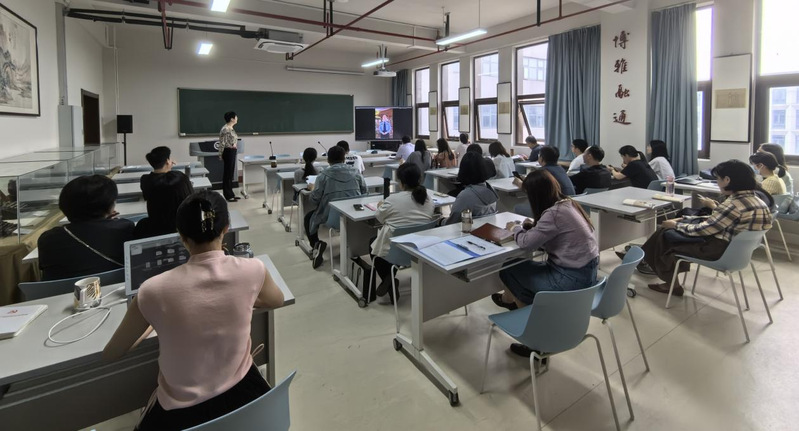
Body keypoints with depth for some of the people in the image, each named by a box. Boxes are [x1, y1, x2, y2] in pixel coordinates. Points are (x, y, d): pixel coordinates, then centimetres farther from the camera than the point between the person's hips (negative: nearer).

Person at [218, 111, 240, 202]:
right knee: (227, 173, -2)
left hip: (232, 152, 10)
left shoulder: (231, 128, 14)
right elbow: (222, 143, -16)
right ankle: (228, 195, 4)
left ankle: (230, 194, 20)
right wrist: (221, 155, -15)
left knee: (230, 173, 13)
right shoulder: (225, 129, -16)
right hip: (228, 152, -10)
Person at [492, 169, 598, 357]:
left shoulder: (554, 213, -23)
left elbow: (527, 243, -17)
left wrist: (515, 228, 1)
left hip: (572, 278, -9)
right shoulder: (567, 204, 5)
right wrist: (533, 226, 4)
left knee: (507, 271, 1)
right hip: (584, 271, 9)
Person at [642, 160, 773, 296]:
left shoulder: (735, 204, -26)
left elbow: (703, 230, -19)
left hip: (719, 250, -9)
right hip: (735, 246, 9)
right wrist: (714, 207, 17)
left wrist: (676, 225, -5)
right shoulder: (756, 196, 0)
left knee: (666, 234, 3)